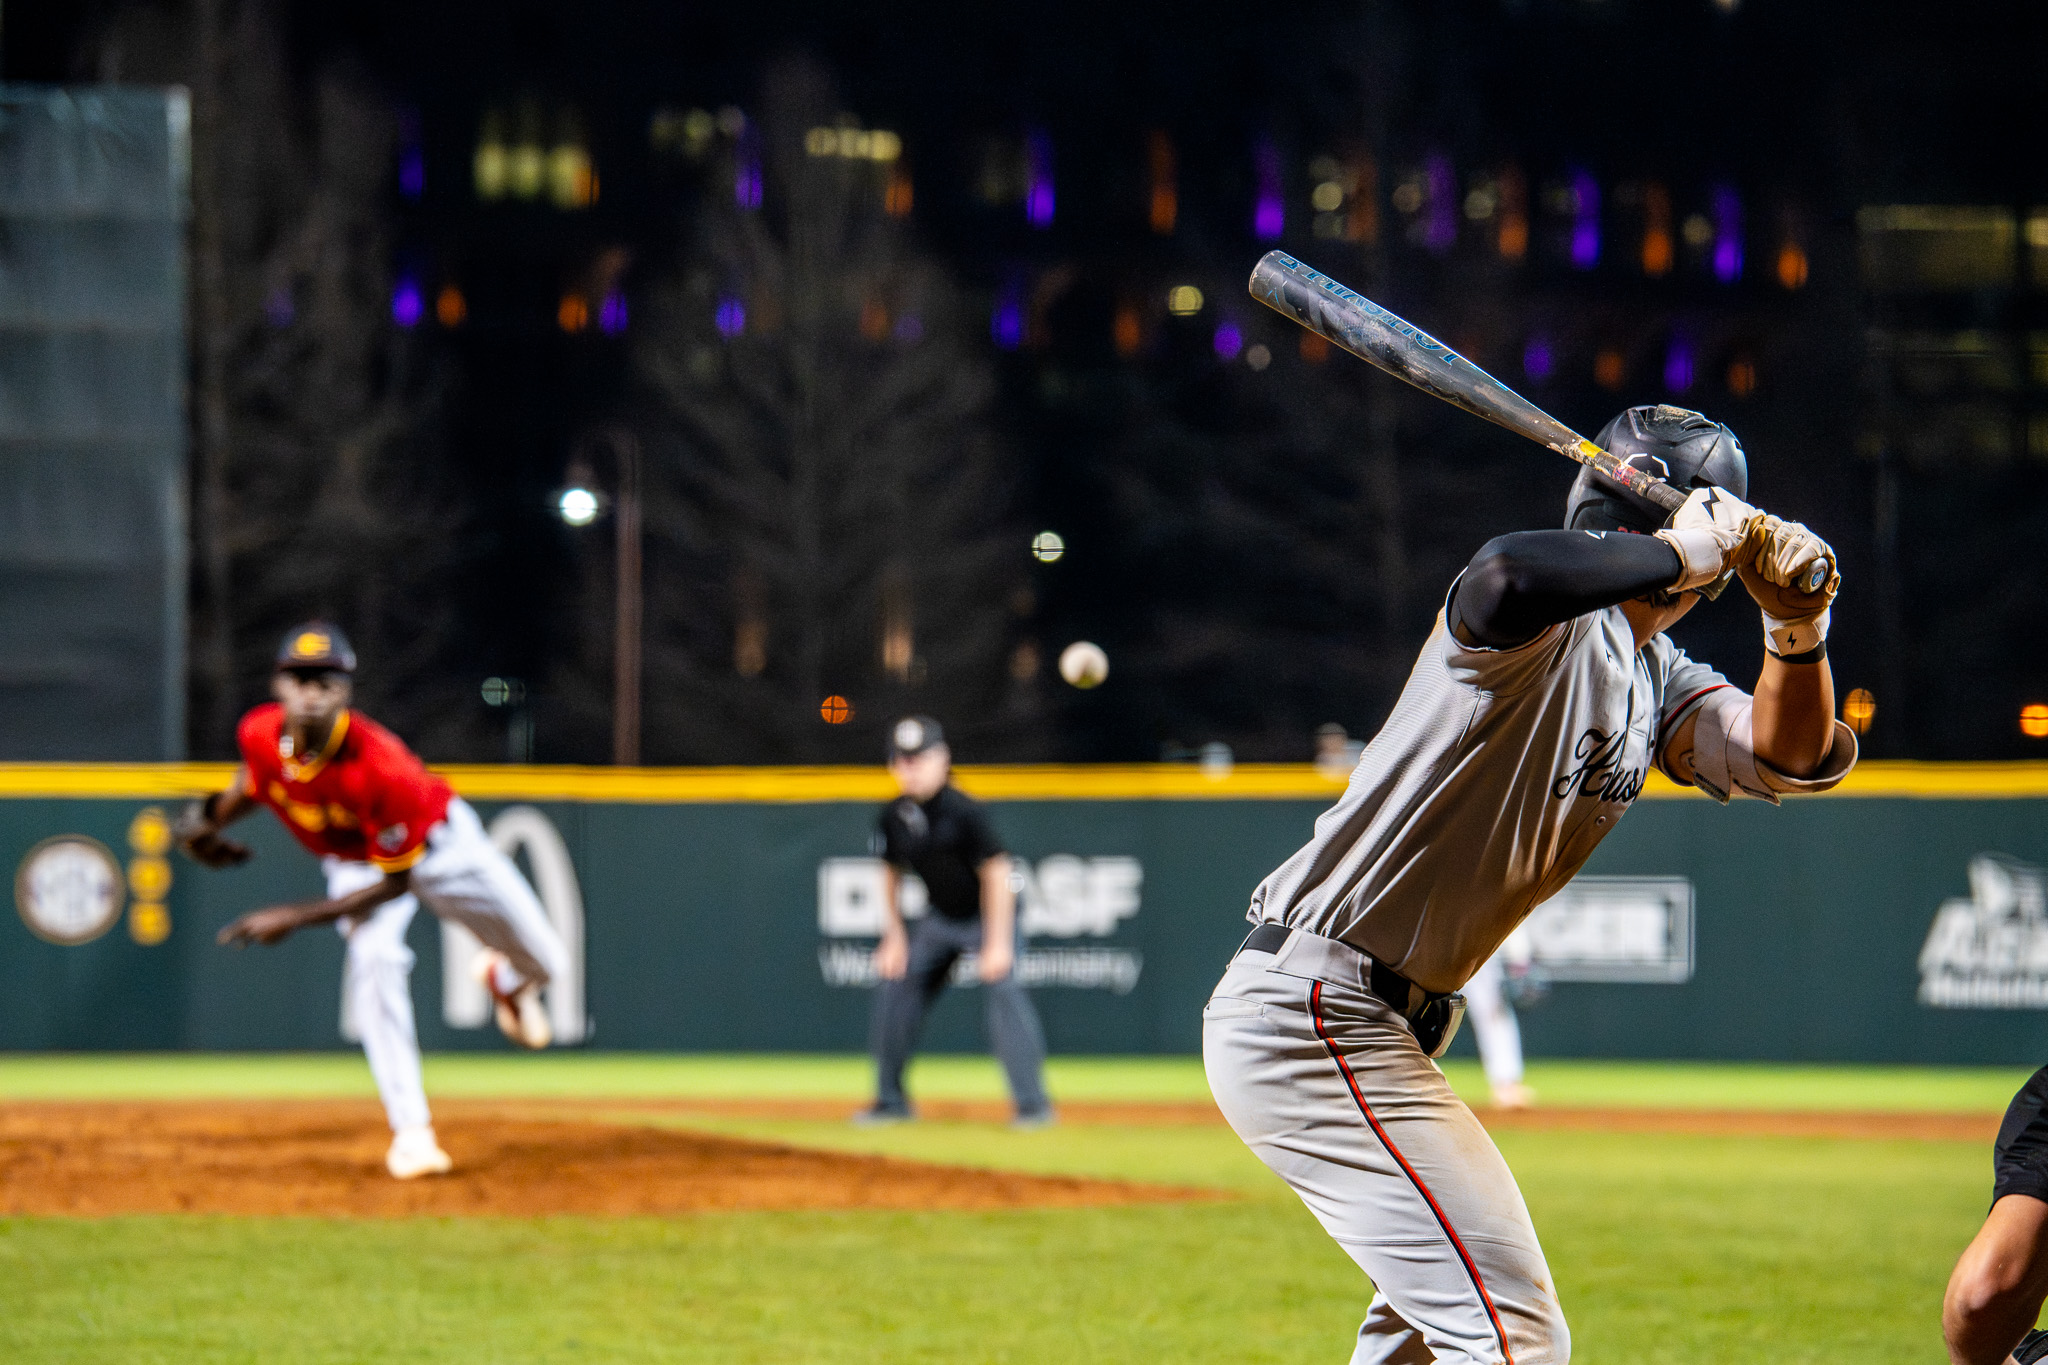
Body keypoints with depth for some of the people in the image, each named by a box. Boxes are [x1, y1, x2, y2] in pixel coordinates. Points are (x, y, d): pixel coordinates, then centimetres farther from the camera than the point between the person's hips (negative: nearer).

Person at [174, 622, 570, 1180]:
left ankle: (505, 979, 43)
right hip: (352, 859, 3)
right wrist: (213, 817, -20)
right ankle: (411, 1132, -18)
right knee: (373, 960, -26)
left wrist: (297, 918, -34)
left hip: (441, 843, -3)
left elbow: (395, 881, -32)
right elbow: (255, 778, 1)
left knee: (544, 962, 0)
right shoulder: (259, 734, -27)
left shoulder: (379, 766, -43)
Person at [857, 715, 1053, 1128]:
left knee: (1003, 992, -22)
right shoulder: (894, 816, -6)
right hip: (939, 919, 7)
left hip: (987, 915, -7)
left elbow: (996, 873, -22)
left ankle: (1033, 1104, -20)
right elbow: (891, 874, 10)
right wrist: (894, 937, 4)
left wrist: (998, 943, -24)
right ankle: (891, 1101, 17)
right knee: (896, 990, 3)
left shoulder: (962, 811, -24)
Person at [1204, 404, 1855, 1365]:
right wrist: (1678, 552, -30)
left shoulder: (1654, 677, 14)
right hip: (1310, 1017, -11)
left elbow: (1793, 757, 3)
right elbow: (1507, 579, -42)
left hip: (1389, 1029, 11)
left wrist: (1797, 627, -15)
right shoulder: (1551, 620, -16)